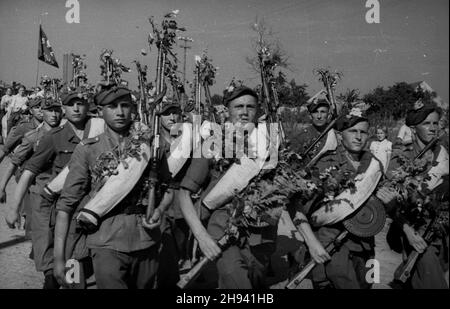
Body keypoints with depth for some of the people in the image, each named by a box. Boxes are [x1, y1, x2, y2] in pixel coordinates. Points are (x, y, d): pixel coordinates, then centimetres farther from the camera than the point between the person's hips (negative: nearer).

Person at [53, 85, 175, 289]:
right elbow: (66, 204, -3)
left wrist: (159, 210, -6)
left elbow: (167, 189, 15)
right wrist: (59, 257, -7)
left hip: (147, 241, 3)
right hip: (107, 243, -2)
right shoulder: (88, 150, -2)